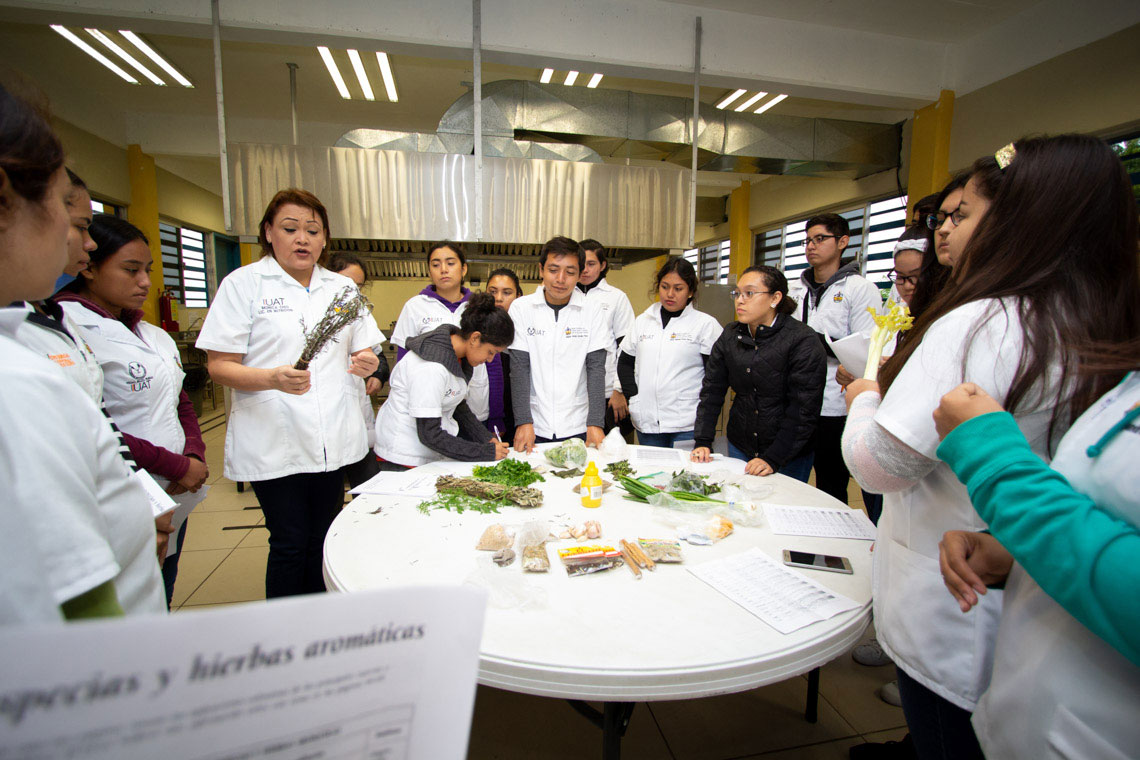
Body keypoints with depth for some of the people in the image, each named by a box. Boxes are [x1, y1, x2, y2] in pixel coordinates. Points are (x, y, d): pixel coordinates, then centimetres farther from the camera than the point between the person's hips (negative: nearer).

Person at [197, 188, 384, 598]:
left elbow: (362, 352, 18)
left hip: (334, 437, 4)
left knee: (324, 542, 11)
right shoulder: (243, 283, 1)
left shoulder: (343, 287, 13)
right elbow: (219, 366, -5)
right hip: (274, 439, -3)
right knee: (289, 545, 1)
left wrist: (366, 363, -6)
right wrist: (273, 378, -24)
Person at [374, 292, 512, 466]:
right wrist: (486, 452, -21)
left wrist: (487, 438, 1)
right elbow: (429, 434, -24)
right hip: (406, 458, -8)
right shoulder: (430, 367, -26)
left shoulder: (458, 355, 2)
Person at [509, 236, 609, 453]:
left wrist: (595, 423, -13)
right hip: (534, 426, 0)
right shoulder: (521, 308, -3)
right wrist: (523, 421, -12)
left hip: (578, 427, 0)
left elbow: (596, 368, -5)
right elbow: (519, 367, -5)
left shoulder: (592, 312, -2)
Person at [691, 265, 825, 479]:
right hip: (739, 446, 4)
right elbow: (711, 390, 1)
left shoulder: (803, 341, -14)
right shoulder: (730, 335, 1)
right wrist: (703, 442, -7)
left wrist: (773, 459, -21)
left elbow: (805, 409, -17)